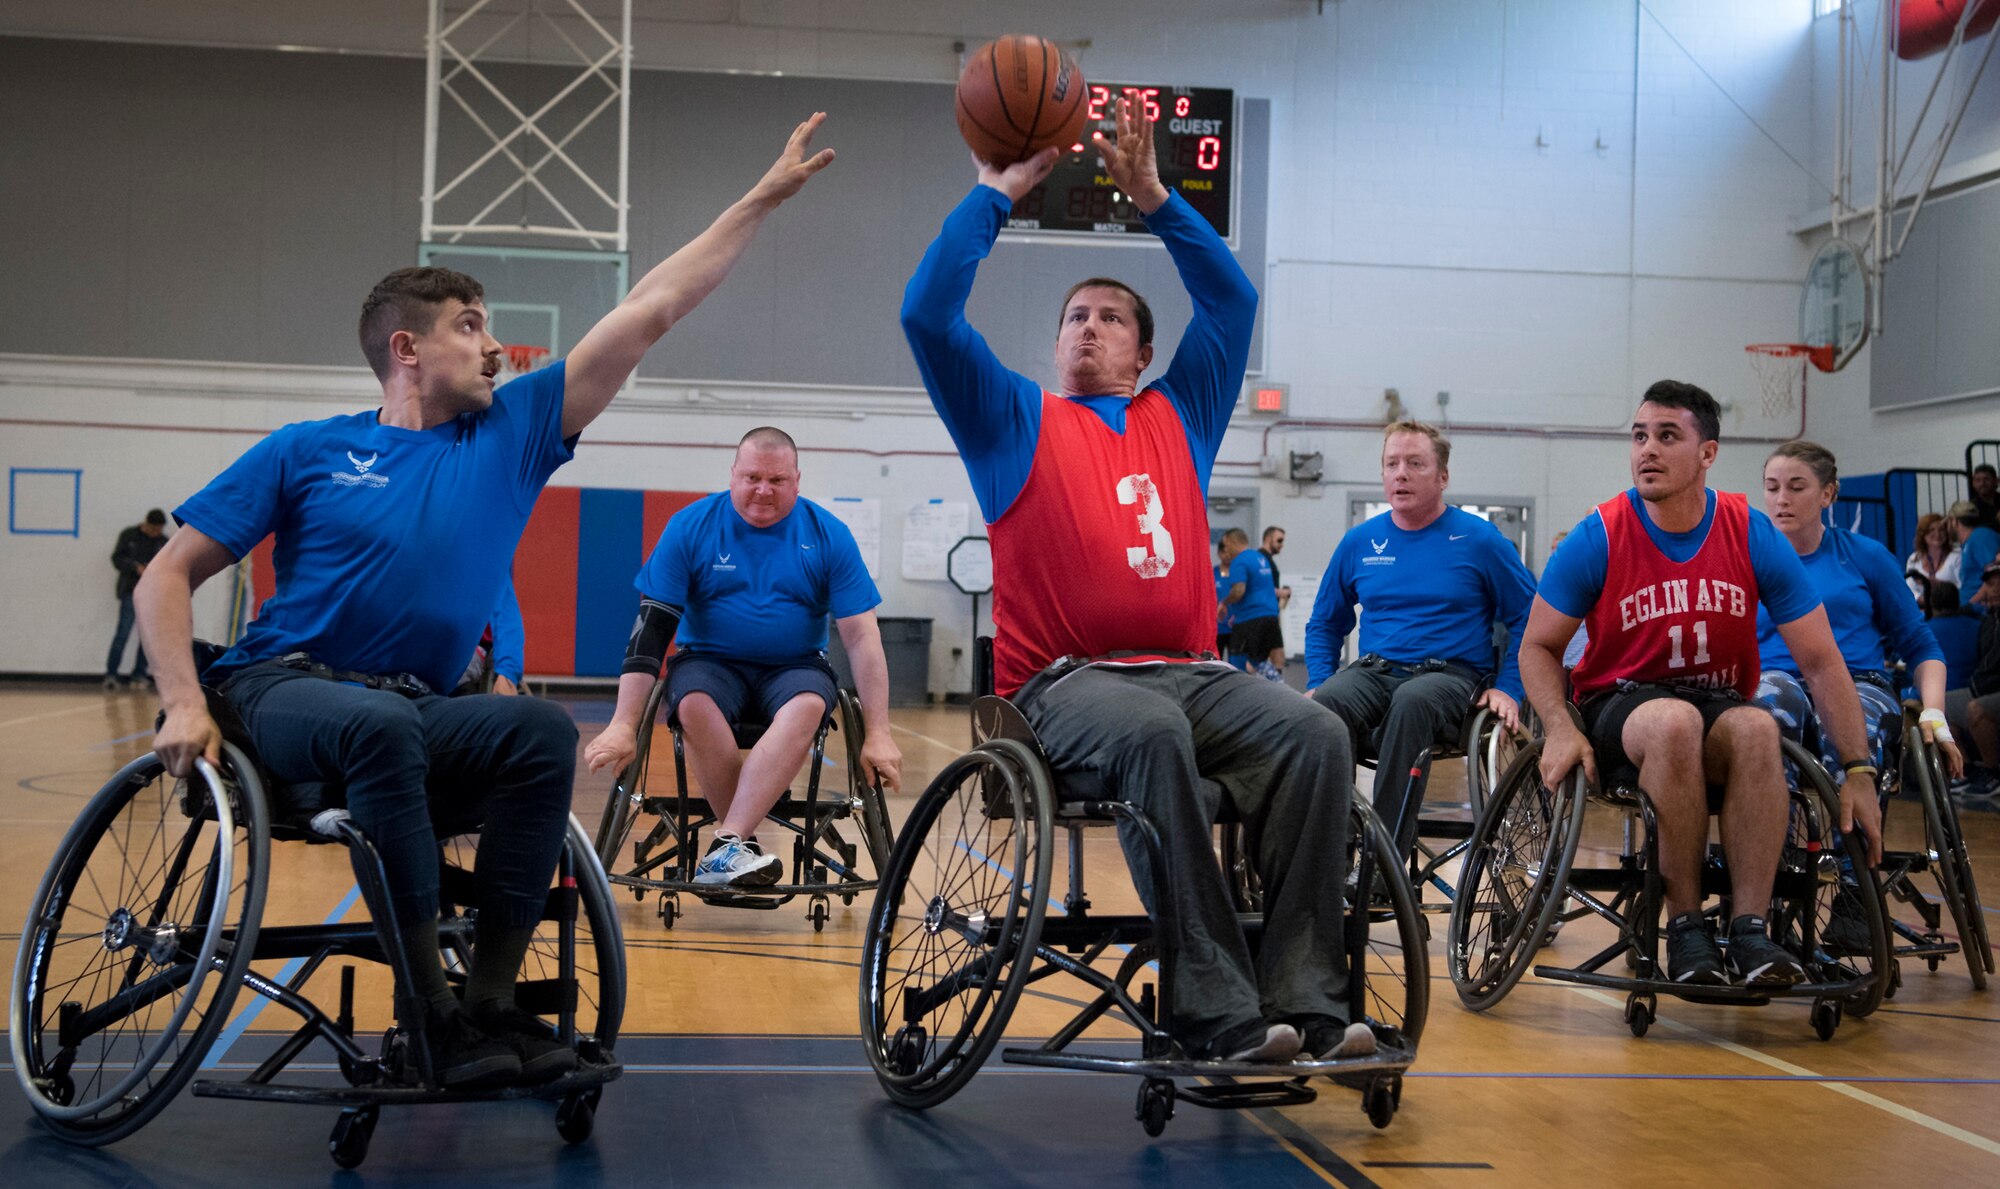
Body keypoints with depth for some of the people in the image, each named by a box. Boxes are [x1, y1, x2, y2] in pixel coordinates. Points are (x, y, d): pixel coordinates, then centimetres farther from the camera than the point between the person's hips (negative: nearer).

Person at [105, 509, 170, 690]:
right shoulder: (129, 536, 2)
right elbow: (117, 558, 0)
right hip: (130, 591, -3)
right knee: (123, 631, -10)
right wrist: (136, 567, -15)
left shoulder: (163, 542, 8)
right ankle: (110, 673, -6)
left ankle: (139, 673, 10)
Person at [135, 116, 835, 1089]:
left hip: (414, 719, 3)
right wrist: (184, 701, -12)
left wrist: (765, 198, 8)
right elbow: (168, 576, 5)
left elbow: (651, 311, 9)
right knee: (383, 724, -38)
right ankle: (428, 1001, -28)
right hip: (285, 694, -3)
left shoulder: (511, 434, 10)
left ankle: (491, 996, -23)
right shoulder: (307, 452, 5)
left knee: (543, 729, -28)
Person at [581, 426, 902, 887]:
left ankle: (725, 848, -38)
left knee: (808, 706, -34)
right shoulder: (691, 527, -5)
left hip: (795, 668, 0)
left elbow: (862, 636, -4)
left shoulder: (829, 535, -3)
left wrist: (876, 734, -11)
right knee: (694, 706, -35)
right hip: (710, 663, 0)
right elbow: (651, 626, -8)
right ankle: (746, 845, -26)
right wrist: (623, 726, -16)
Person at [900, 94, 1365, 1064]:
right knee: (1154, 734, -38)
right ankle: (1217, 1011, -38)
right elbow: (928, 311, 6)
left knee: (1316, 733, -25)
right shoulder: (1015, 421, 17)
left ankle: (1306, 998, -29)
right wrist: (997, 193, 11)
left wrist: (1153, 198, 19)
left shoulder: (1177, 418, 26)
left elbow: (1232, 300, 24)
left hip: (1187, 671, 4)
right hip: (1063, 682, -4)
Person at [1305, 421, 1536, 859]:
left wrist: (1508, 690, -5)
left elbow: (1528, 619, 7)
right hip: (1373, 671, 3)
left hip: (1450, 673, -3)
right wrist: (1318, 681, 7)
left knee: (1411, 703, -40)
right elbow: (1324, 622, 24)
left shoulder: (1479, 539, 4)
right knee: (1320, 708, -33)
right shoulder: (1360, 540, 13)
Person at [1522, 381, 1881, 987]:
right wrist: (1561, 729, -19)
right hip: (1620, 707, -1)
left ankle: (1750, 927, -31)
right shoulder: (1599, 537, -9)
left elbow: (1820, 662, -3)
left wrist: (1859, 772, -8)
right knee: (1674, 720, -37)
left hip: (1720, 704, 2)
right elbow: (1538, 647, 1)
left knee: (1756, 728, -34)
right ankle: (1685, 926, -28)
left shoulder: (1753, 535, -6)